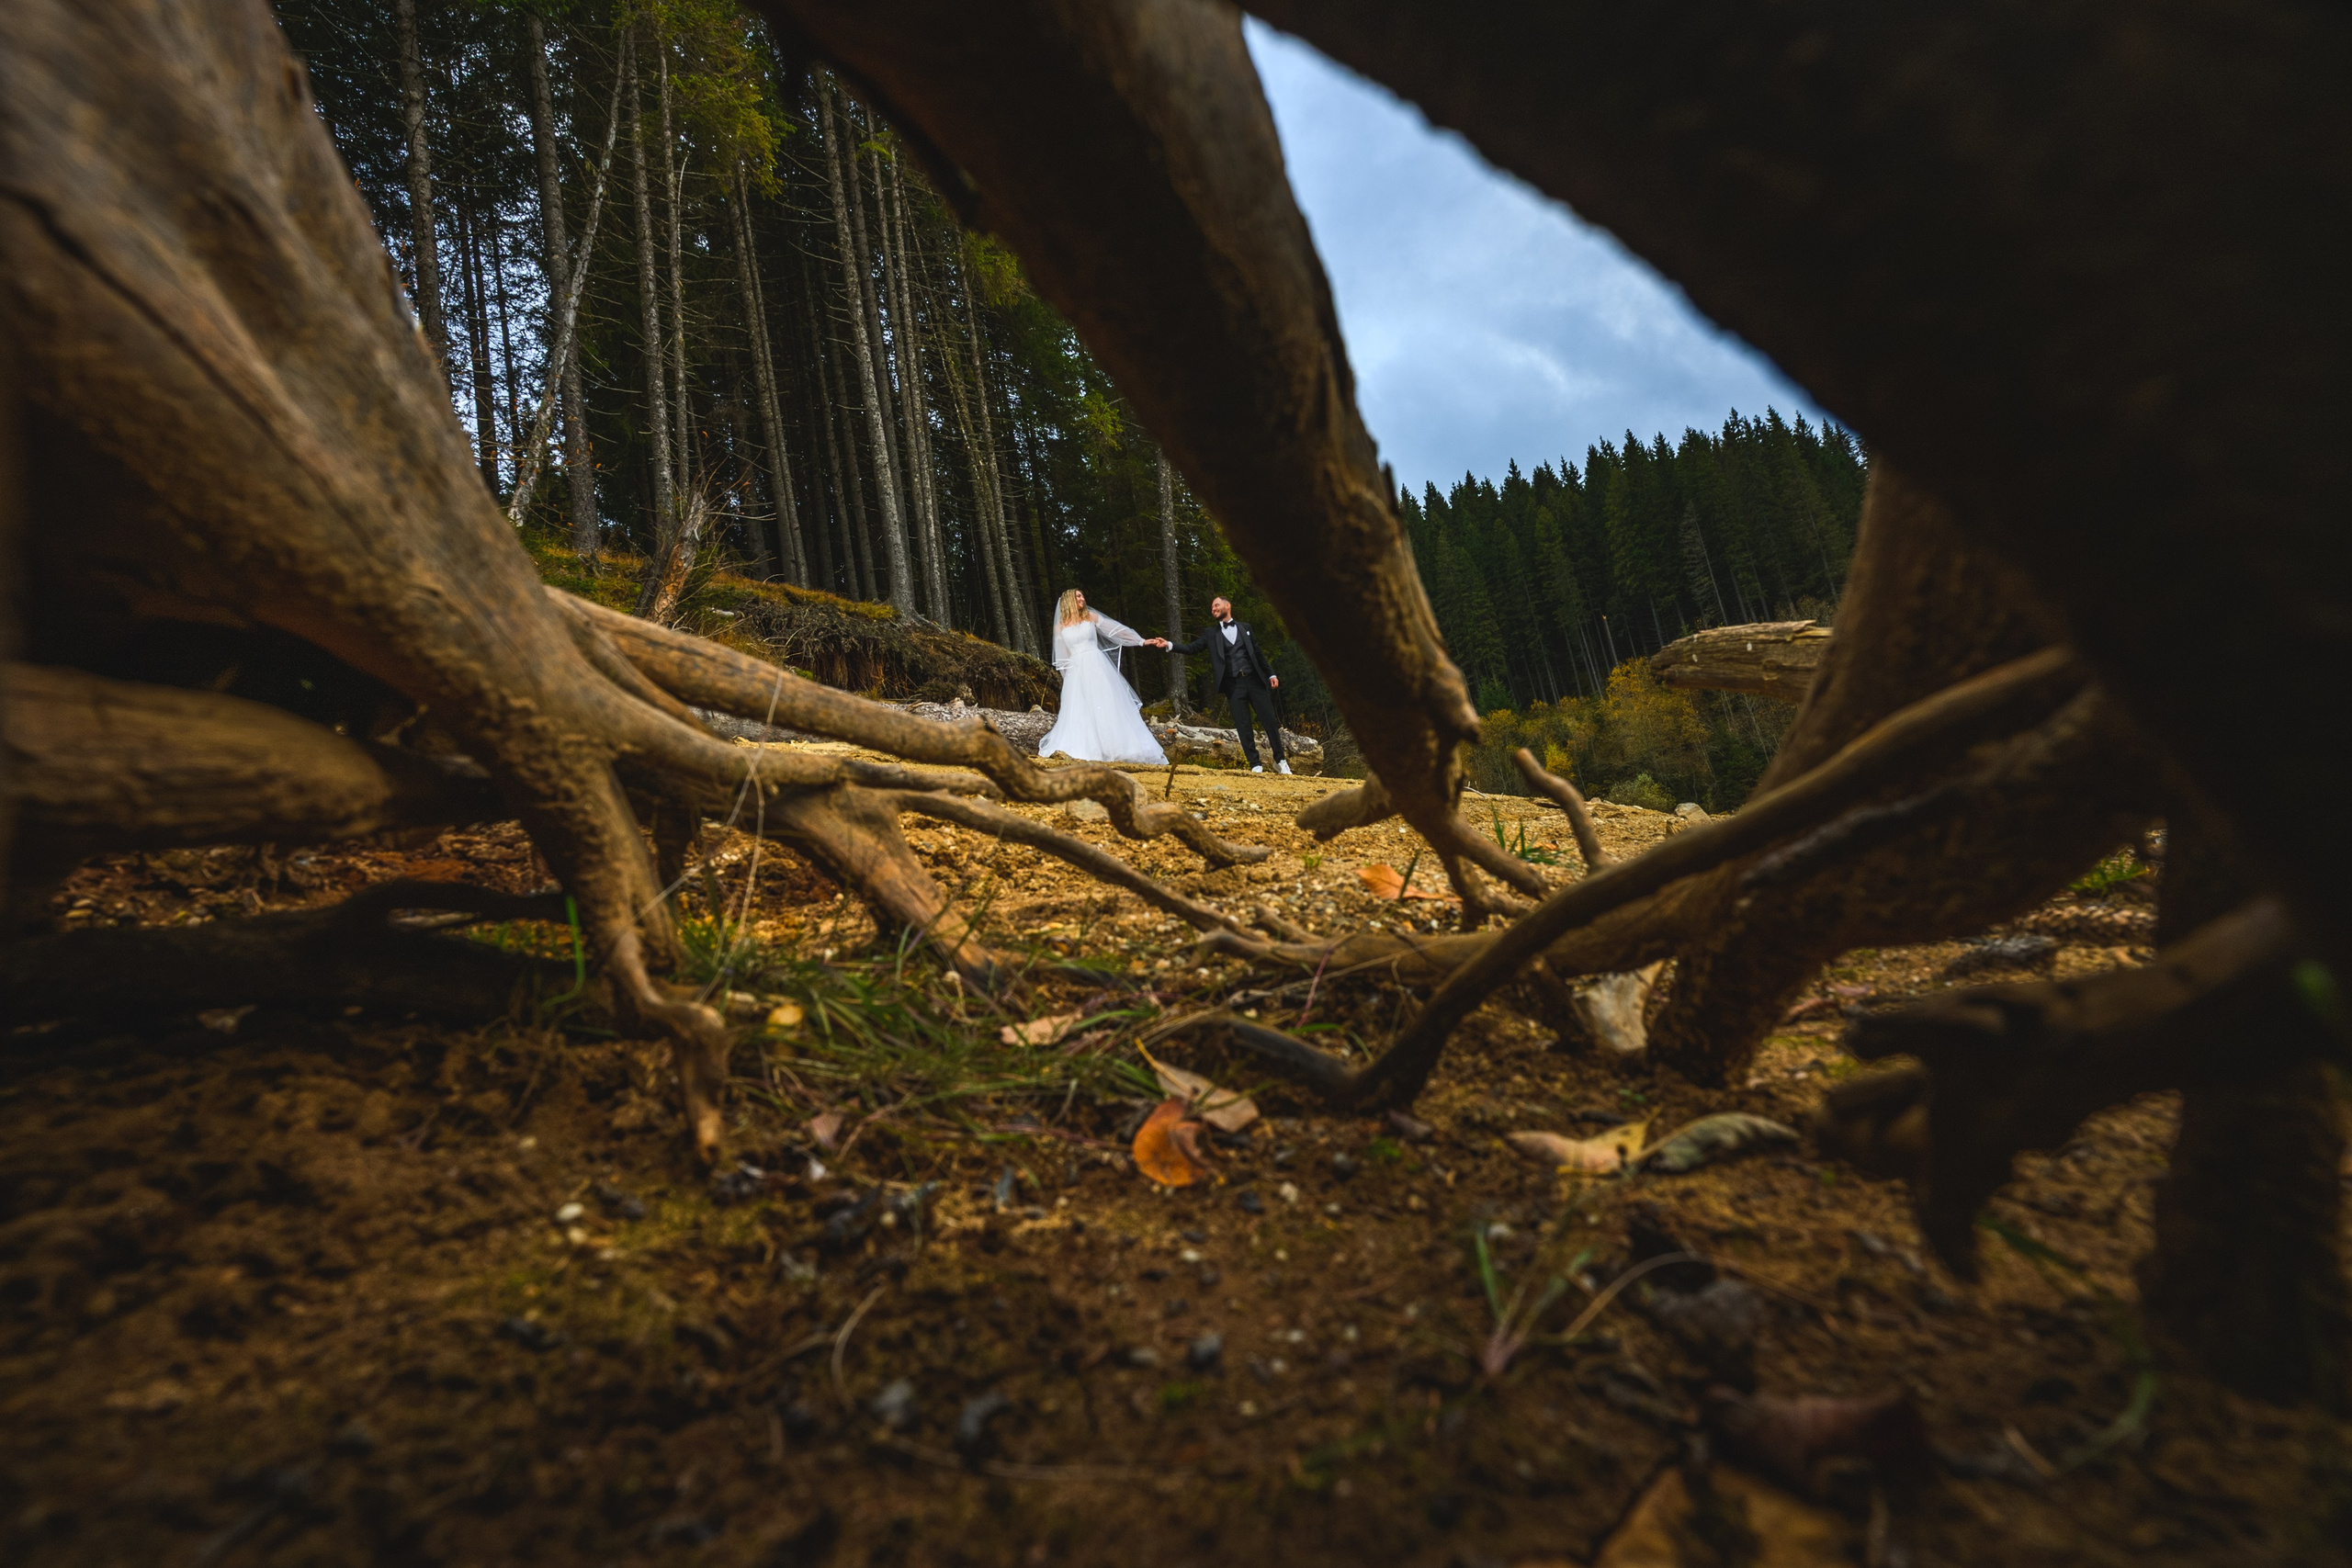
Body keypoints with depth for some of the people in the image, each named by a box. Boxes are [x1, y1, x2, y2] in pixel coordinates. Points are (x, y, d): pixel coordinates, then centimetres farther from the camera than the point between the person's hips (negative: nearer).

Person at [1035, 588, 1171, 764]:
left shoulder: (1091, 617, 8)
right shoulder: (1060, 627, 9)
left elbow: (1116, 630, 7)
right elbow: (1062, 657, 12)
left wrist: (1142, 641, 4)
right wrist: (1067, 678, 10)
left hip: (1097, 667, 0)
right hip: (1077, 672, 1)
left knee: (1107, 706, -4)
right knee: (1080, 711, -2)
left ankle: (1115, 747, 0)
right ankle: (1082, 750, 2)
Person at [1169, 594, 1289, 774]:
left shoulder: (1245, 627, 14)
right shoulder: (1211, 633, 10)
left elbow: (1258, 653, 15)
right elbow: (1192, 647, 1)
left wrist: (1271, 674, 8)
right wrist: (1169, 645, -13)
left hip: (1254, 679, 1)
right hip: (1233, 685, 0)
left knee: (1270, 720, -1)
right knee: (1243, 726, -3)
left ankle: (1280, 761, 14)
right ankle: (1255, 764, 6)